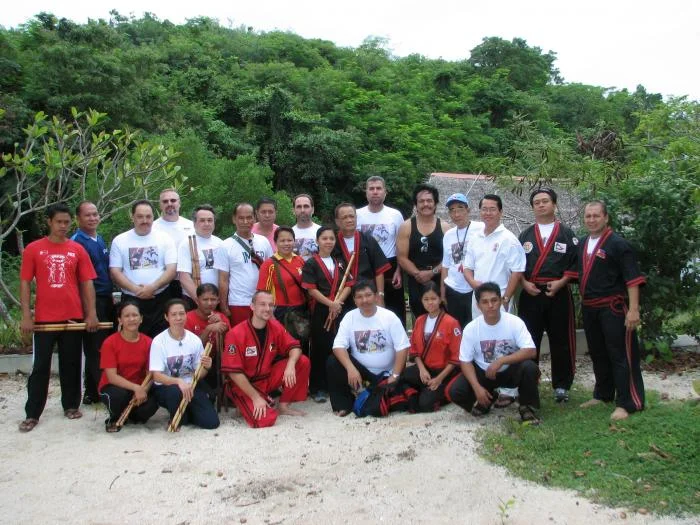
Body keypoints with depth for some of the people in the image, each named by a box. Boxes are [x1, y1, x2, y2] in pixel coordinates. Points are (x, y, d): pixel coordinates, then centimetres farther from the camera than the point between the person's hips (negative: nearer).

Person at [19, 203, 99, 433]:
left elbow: (87, 283, 4)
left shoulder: (77, 249, 4)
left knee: (71, 364, 11)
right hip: (44, 319, -1)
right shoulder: (33, 249, 0)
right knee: (40, 366, 4)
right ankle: (32, 414, 11)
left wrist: (91, 313, -3)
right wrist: (26, 316, -6)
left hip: (74, 317, 1)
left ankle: (71, 406, 24)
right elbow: (25, 283, 0)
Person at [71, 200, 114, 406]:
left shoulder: (100, 239, 14)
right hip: (91, 301, -8)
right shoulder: (77, 241, -11)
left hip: (106, 299, 8)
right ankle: (93, 393, 6)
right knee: (94, 349, -2)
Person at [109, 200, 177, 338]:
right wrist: (136, 289, -15)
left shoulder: (164, 239, 3)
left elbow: (172, 269, -4)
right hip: (131, 301, 0)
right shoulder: (119, 241, 4)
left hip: (160, 300, 0)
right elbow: (115, 272, -1)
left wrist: (152, 287, -18)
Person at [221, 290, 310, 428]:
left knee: (302, 362, -12)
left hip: (268, 378, 6)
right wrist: (256, 397, -21)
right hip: (244, 384, -5)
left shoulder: (275, 326, -6)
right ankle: (253, 405, 8)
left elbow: (294, 347, -3)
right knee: (264, 419, -28)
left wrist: (290, 365, -27)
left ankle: (284, 406, 2)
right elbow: (233, 372, -20)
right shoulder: (236, 334, -22)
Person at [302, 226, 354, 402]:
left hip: (340, 310, 4)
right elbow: (311, 289, -9)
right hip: (321, 310, -4)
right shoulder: (311, 263, -1)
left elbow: (348, 286, 6)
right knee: (320, 348, -1)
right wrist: (331, 304, -17)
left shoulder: (340, 262, 13)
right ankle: (318, 388, 7)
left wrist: (338, 303, -11)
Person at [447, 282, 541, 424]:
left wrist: (501, 361, -35)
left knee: (529, 367, -34)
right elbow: (465, 361, -11)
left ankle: (527, 407, -7)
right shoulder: (471, 328, -14)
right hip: (483, 372, 2)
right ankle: (487, 399, 11)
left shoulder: (515, 322, -18)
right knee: (454, 391, -21)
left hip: (510, 370, -1)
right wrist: (477, 387, -25)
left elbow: (531, 351, -26)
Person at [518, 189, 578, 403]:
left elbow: (575, 263, 0)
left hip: (559, 294, -2)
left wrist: (561, 282, -12)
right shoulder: (525, 236, 12)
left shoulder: (567, 234, 5)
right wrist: (524, 283, -5)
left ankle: (561, 386, 14)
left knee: (561, 342, 3)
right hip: (530, 294, 2)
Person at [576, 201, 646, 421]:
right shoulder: (582, 244, 11)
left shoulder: (618, 244, -11)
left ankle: (626, 403, 3)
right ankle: (603, 395, 31)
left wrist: (633, 309, -19)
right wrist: (583, 300, 15)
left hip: (612, 308, -7)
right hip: (589, 309, 7)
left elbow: (633, 279, -14)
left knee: (621, 355, -3)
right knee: (597, 354, 17)